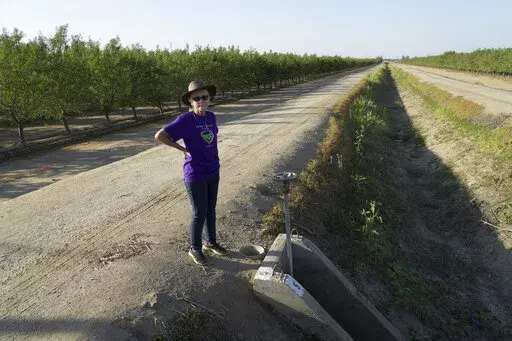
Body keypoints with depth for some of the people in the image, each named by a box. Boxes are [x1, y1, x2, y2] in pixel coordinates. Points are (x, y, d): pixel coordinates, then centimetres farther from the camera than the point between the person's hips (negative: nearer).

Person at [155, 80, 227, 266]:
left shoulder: (211, 116, 3)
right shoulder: (185, 120, -16)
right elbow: (160, 135, -17)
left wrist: (213, 160, 11)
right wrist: (183, 149, -11)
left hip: (213, 172, 6)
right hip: (195, 175, -6)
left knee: (211, 209, 19)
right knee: (199, 214, 5)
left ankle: (211, 242, 39)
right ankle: (195, 248, 27)